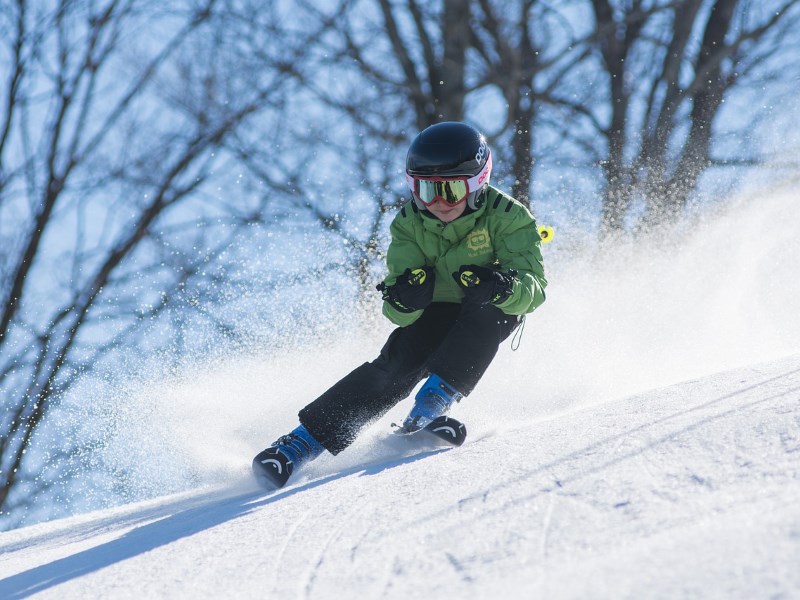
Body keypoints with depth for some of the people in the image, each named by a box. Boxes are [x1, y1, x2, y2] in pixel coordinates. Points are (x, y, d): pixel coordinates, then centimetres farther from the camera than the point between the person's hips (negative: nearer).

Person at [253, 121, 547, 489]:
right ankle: (303, 441, -28)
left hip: (492, 315, -1)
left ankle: (436, 398, -33)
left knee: (487, 311, -35)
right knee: (398, 365, -25)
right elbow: (400, 313, -18)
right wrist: (404, 299, -44)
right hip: (436, 312, 1)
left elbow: (534, 287, -30)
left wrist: (500, 287, -52)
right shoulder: (409, 224, -15)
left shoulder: (506, 217, -22)